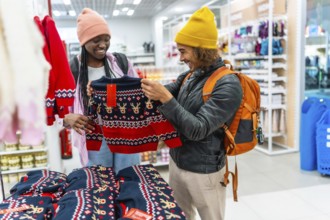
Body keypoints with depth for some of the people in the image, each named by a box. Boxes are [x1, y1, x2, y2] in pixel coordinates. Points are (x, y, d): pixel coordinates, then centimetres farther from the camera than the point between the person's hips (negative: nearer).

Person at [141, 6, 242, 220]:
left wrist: (165, 98, -29)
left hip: (203, 171, -7)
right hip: (177, 162, 7)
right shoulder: (190, 76, 2)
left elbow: (197, 130, -26)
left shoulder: (228, 84, -21)